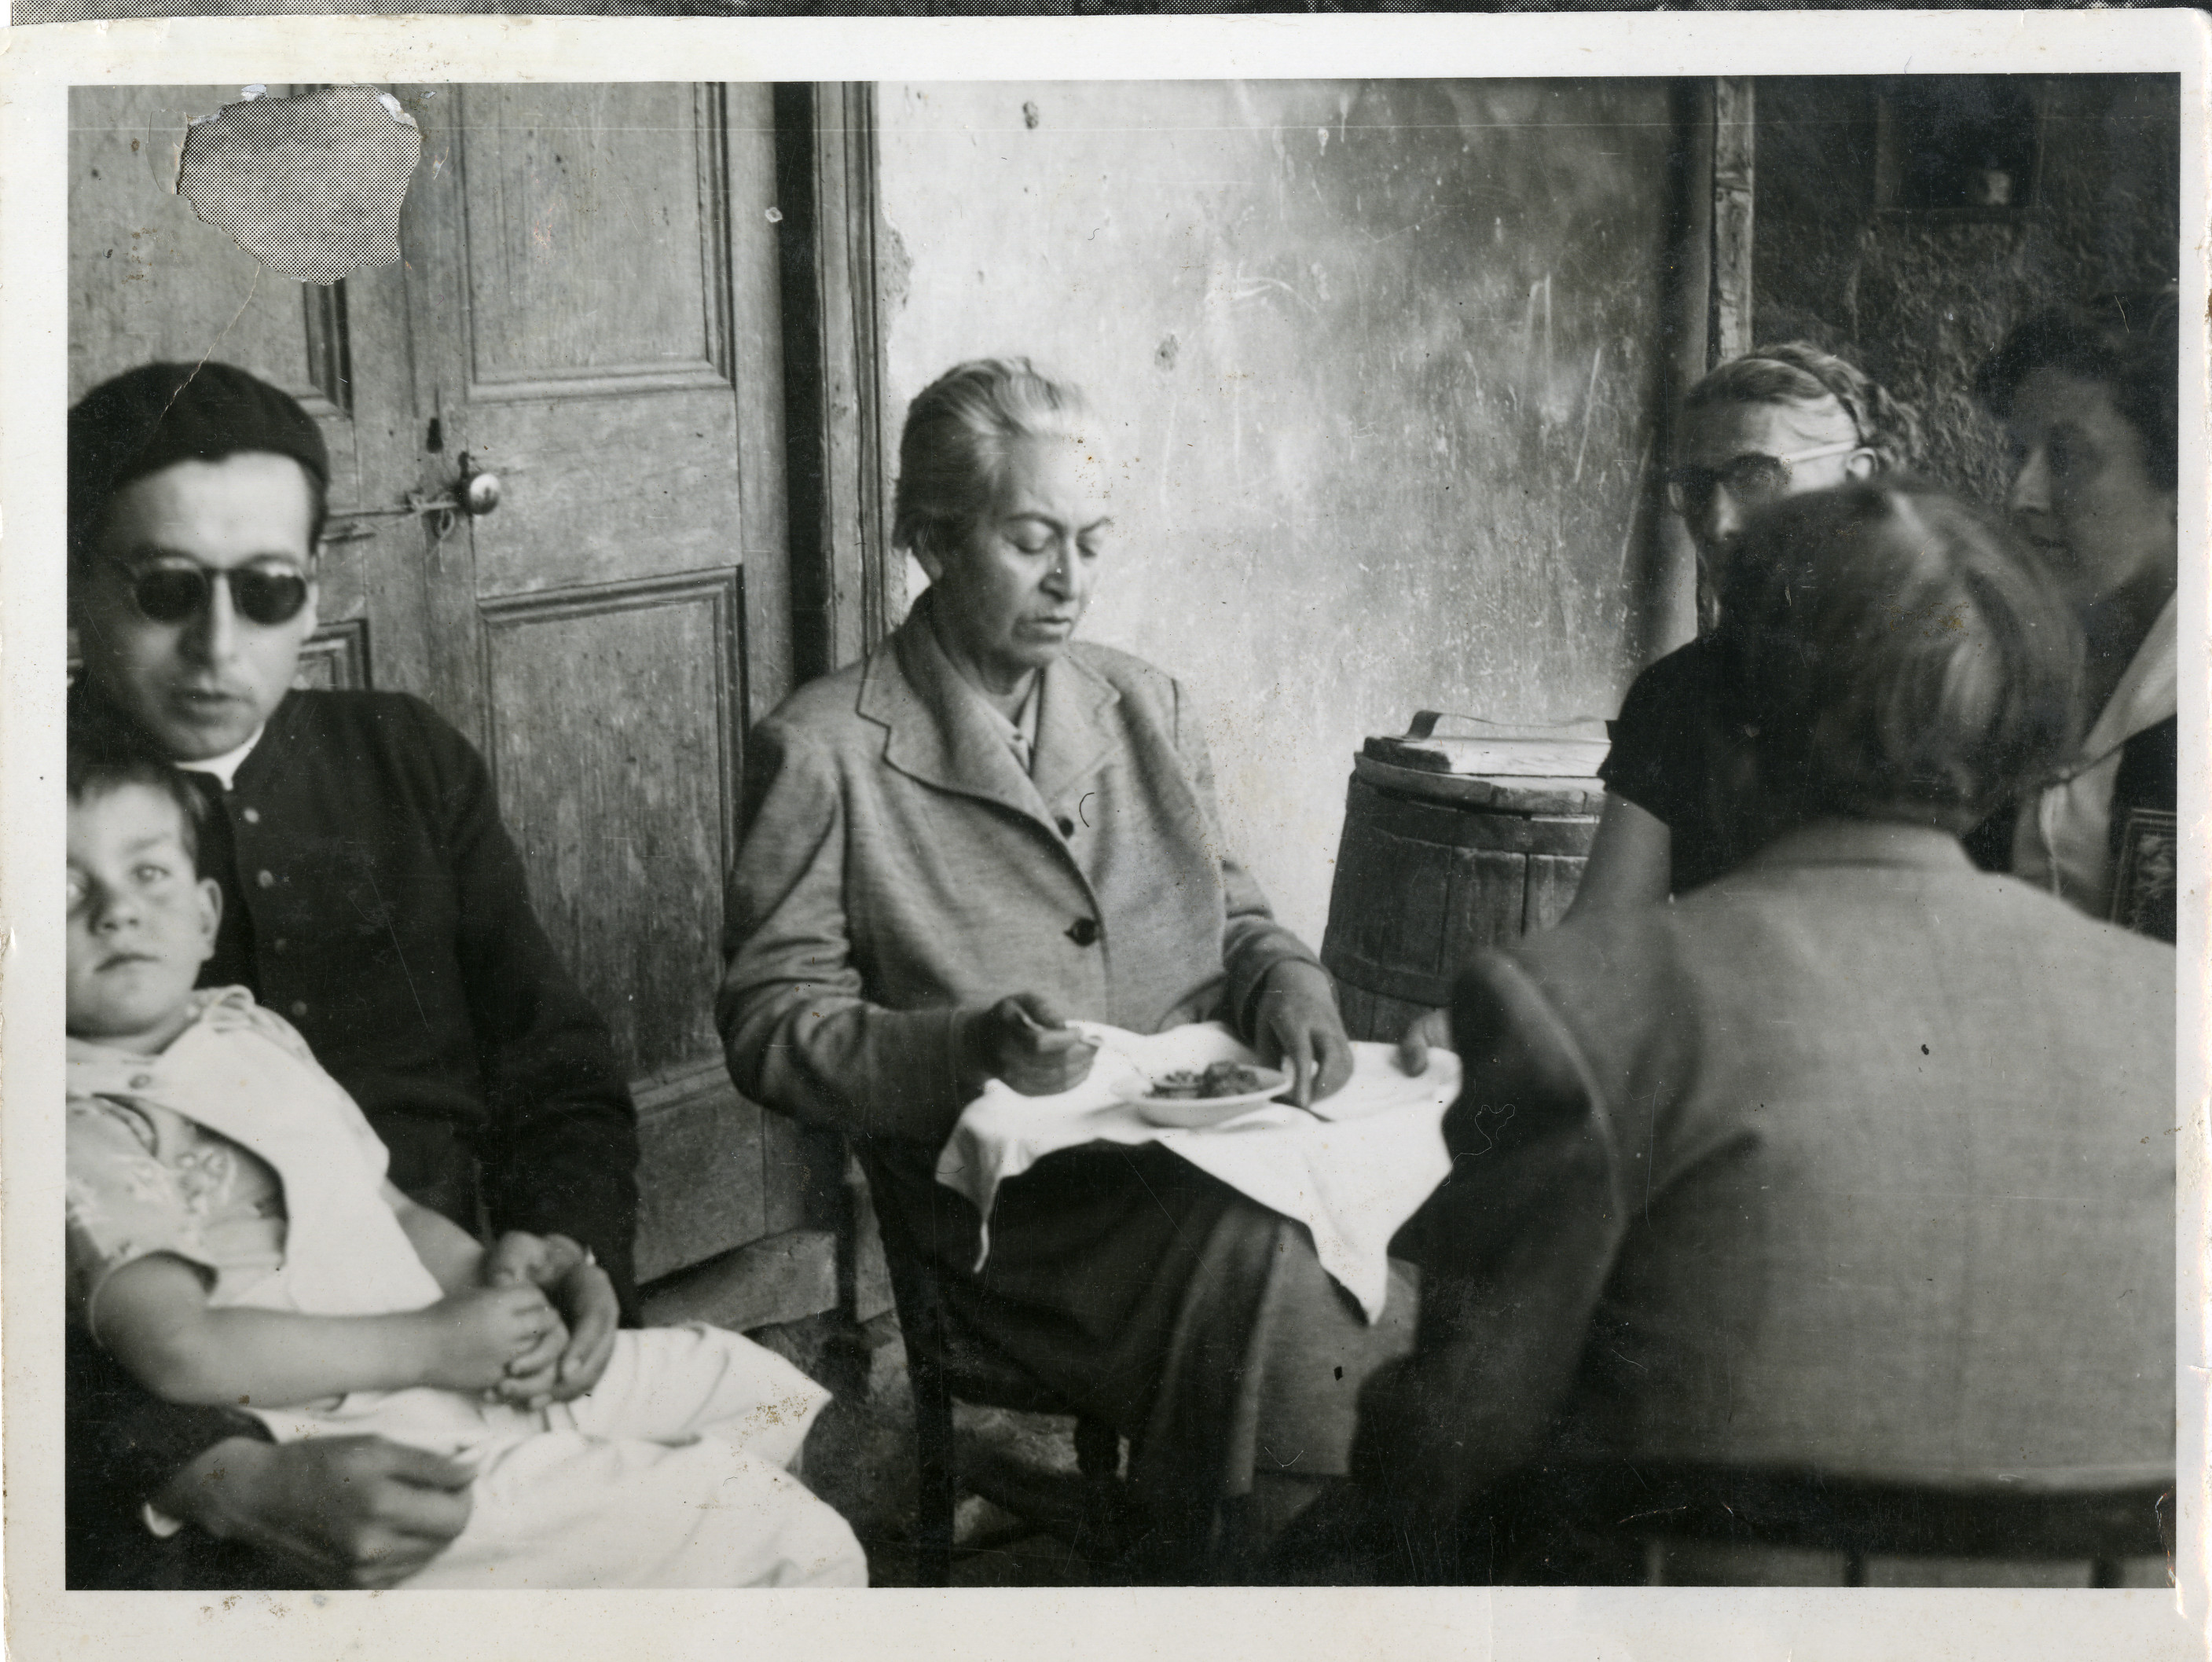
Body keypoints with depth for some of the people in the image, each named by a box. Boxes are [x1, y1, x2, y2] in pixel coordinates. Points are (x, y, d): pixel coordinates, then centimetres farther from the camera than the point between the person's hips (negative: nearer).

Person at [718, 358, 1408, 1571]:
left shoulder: (1150, 708, 18)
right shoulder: (822, 752, 1)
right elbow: (772, 1031, -1)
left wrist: (1286, 983, 2)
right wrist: (967, 1049, -18)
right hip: (1009, 1191, -5)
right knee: (1263, 1265, -32)